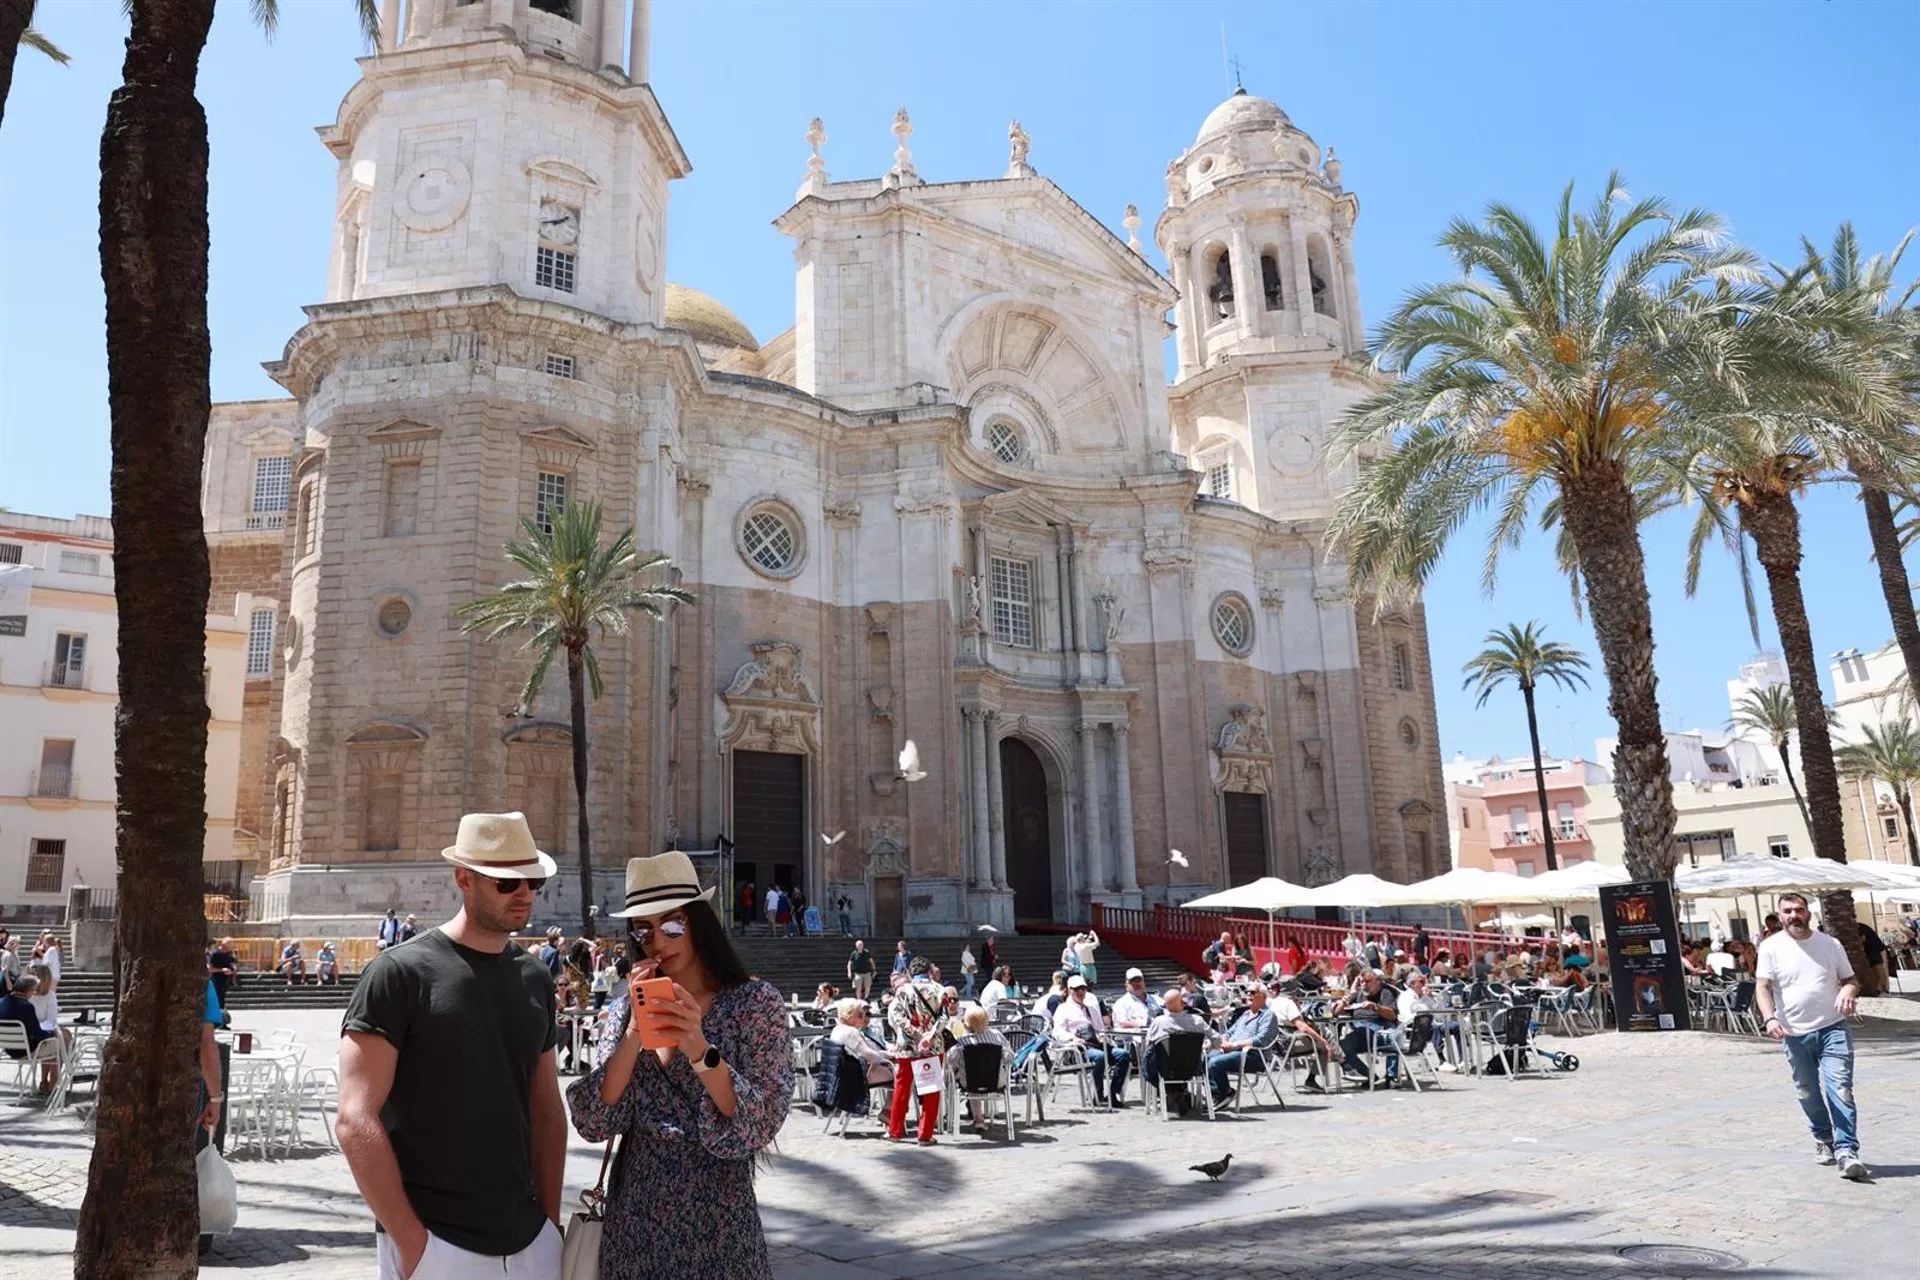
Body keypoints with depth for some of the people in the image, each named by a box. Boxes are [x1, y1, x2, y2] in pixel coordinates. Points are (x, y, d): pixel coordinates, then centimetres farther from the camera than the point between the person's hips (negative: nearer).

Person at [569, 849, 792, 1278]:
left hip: (717, 1220, -3)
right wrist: (635, 1030, -16)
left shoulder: (756, 1002, -9)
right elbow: (593, 1123, -6)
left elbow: (758, 1126, -16)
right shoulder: (628, 1006, 1)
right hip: (634, 1218, 3)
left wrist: (698, 1048, -28)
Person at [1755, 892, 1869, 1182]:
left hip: (1833, 1028, 0)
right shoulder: (1771, 947, -2)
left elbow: (1851, 979, 12)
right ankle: (1823, 1139, 34)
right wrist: (1770, 1019, -21)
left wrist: (1848, 991, -12)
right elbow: (1762, 987, -6)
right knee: (1808, 1093, 12)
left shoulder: (1830, 944, 4)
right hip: (1795, 1034, 0)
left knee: (1840, 1089, -11)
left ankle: (1846, 1152, -12)